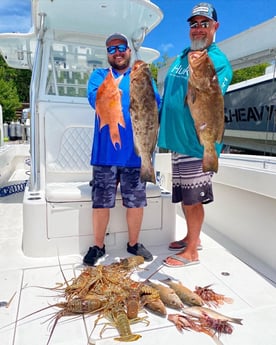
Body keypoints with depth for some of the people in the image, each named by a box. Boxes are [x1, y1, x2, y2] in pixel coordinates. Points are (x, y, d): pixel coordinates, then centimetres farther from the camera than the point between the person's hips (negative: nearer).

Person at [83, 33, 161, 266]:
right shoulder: (99, 75, 13)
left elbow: (156, 104, -1)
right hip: (105, 152, -1)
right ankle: (98, 246, 24)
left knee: (136, 202, 9)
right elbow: (94, 98, -8)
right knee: (101, 202, 5)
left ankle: (134, 244, 29)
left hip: (135, 152, 1)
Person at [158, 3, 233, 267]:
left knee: (193, 199, 0)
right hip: (176, 137, 8)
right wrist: (158, 123, 19)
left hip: (196, 141, -8)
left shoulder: (219, 61, -7)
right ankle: (192, 238, 35)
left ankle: (191, 252, 16)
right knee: (184, 196, 17)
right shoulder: (181, 57, 16)